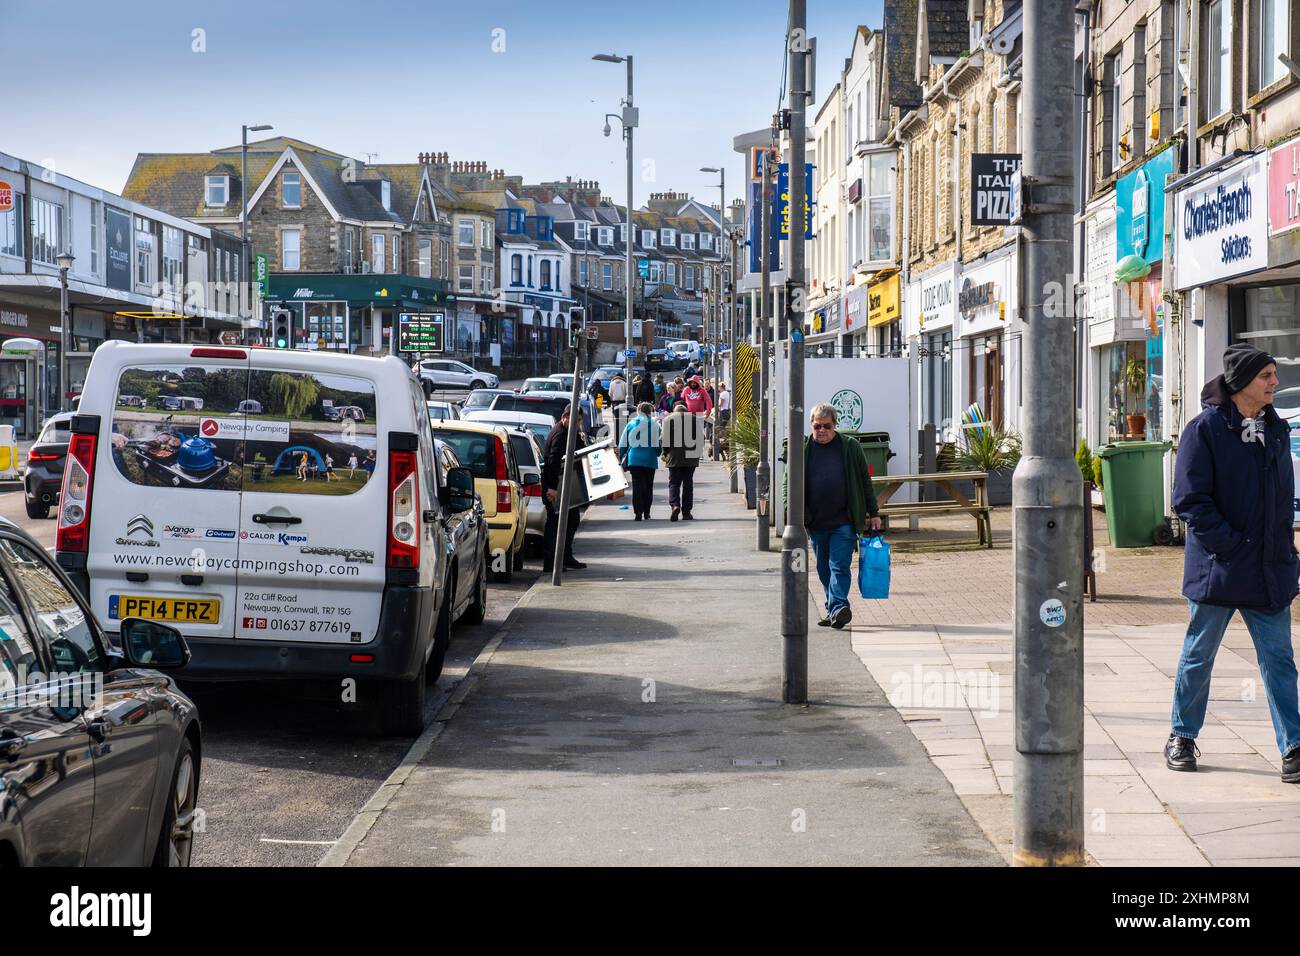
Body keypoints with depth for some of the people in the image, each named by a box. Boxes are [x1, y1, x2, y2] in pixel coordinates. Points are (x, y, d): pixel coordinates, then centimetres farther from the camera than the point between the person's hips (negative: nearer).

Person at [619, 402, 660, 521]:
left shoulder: (631, 424, 5)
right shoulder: (655, 425, -3)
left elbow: (622, 444, 7)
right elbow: (658, 444, -5)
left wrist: (622, 457, 19)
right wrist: (657, 454, 14)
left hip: (634, 460, 1)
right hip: (649, 460, -1)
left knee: (637, 485, 0)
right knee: (648, 486, 9)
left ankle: (638, 512, -12)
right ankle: (646, 513, 12)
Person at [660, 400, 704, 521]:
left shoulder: (668, 419, 1)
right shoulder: (694, 419, 4)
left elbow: (663, 438, -1)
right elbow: (701, 438, 4)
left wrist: (664, 453, 10)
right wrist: (697, 452, 15)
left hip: (674, 458, -1)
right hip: (690, 457, 1)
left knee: (674, 483, 3)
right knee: (688, 484, 7)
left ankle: (675, 505, -21)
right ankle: (686, 512, 8)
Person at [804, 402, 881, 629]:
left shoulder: (850, 448, 4)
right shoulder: (803, 451, 6)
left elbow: (865, 482, 9)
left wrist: (873, 514, 8)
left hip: (844, 523, -3)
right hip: (816, 524, 3)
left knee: (840, 566, -12)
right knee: (824, 570, 10)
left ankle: (838, 607, -19)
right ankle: (834, 610, 20)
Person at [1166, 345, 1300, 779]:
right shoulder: (1204, 429, -8)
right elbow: (1190, 500, -11)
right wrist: (1229, 544, -16)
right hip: (1217, 565, -4)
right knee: (1198, 655, 8)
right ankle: (1182, 737, 23)